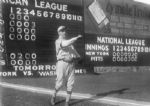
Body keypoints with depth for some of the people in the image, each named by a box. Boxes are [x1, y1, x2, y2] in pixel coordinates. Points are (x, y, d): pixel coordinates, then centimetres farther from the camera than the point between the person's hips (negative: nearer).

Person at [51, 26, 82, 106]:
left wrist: (78, 57, 10)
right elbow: (66, 44, -24)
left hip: (71, 63, 6)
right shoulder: (58, 41, -4)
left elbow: (73, 50, 25)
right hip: (62, 63, -6)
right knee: (60, 82, -4)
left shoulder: (68, 41, 21)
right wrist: (76, 38, -25)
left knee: (70, 83, 2)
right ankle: (54, 96, 24)